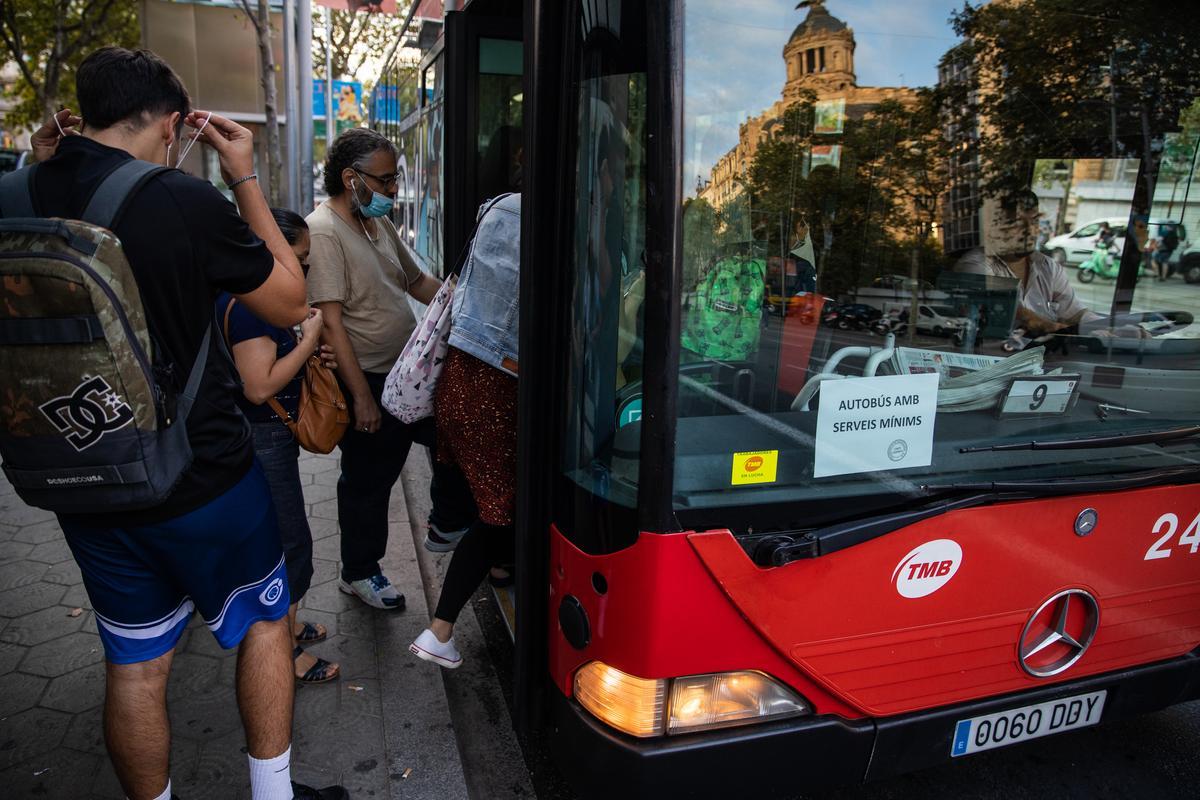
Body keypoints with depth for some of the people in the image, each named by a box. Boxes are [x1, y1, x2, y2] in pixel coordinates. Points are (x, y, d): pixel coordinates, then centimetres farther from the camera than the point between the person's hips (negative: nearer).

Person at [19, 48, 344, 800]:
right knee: (265, 620, 20)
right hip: (205, 481, -4)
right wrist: (246, 180, -3)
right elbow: (290, 302, -7)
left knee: (135, 664, 19)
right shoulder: (185, 203, -20)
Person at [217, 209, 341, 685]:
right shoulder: (247, 305, -22)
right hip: (263, 441, -11)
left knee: (280, 539, 21)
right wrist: (309, 340, -20)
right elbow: (260, 386, -27)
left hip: (269, 437, 11)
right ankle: (284, 652, 14)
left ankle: (283, 624, 38)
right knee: (291, 543, 0)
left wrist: (313, 358, 5)